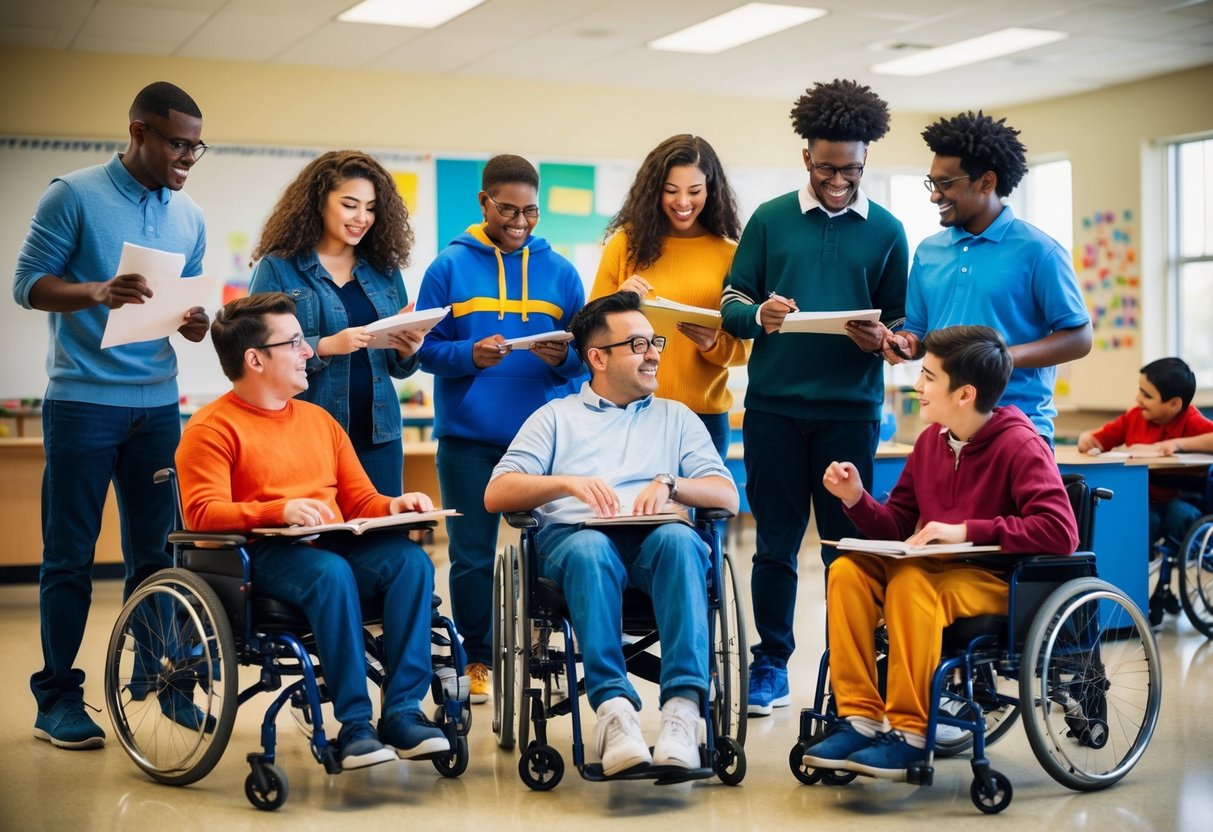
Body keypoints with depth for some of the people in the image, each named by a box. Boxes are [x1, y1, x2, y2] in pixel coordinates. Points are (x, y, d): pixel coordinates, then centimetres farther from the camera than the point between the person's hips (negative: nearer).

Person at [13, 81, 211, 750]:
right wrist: (97, 293, -23)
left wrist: (195, 325, -6)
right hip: (83, 400, -5)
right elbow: (28, 283, -6)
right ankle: (58, 699, 8)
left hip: (158, 405, 5)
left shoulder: (189, 218, 12)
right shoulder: (74, 196, -4)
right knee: (70, 557, 0)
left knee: (155, 552, 8)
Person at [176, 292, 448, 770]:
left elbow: (360, 502, 22)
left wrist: (393, 507, -1)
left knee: (411, 560, -24)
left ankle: (402, 712, -26)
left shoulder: (318, 419, 23)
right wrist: (280, 510, -26)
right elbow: (202, 513, -12)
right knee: (332, 573, -37)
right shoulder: (212, 428, 2)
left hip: (335, 545, 6)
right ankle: (354, 724, -31)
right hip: (261, 555, -6)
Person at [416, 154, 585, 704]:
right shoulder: (449, 267, 3)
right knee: (472, 556, 4)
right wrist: (470, 355, -19)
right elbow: (425, 348, -1)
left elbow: (584, 354, 8)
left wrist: (564, 358, -14)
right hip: (468, 436, -1)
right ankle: (477, 660, 17)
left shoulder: (559, 271, 9)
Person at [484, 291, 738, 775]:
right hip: (574, 538, -1)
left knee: (679, 540, -35)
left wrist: (669, 485, -6)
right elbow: (496, 495, 9)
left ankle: (682, 708, -45)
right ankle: (614, 708, -47)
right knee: (590, 549, -38)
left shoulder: (676, 418, 28)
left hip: (652, 541, 1)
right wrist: (566, 482, -8)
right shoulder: (556, 417, 23)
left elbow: (728, 497, 13)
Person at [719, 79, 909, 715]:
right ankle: (771, 664, 16)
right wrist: (759, 315, -18)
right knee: (776, 542, 5)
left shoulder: (887, 231, 7)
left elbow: (901, 323, 8)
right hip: (774, 405, 0)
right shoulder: (769, 220, 6)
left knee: (847, 543, 5)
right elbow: (730, 304, 5)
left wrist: (882, 339, -15)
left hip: (851, 408, 0)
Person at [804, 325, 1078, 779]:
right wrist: (857, 499, -7)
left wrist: (965, 530, -24)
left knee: (911, 583, -34)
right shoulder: (932, 439, 7)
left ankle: (911, 733, -24)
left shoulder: (1019, 444, -13)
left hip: (1001, 581, -7)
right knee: (847, 571, -17)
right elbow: (896, 528, 13)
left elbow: (1061, 532, -25)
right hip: (937, 568, 7)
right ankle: (860, 718, -16)